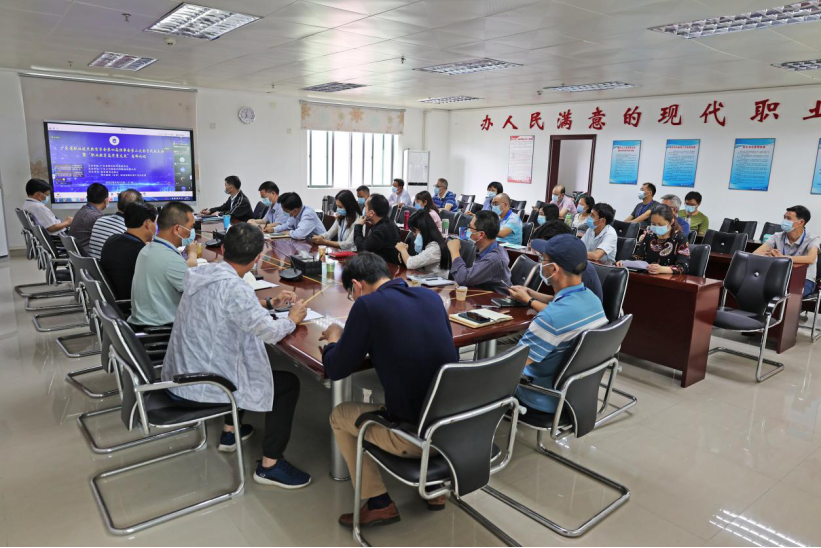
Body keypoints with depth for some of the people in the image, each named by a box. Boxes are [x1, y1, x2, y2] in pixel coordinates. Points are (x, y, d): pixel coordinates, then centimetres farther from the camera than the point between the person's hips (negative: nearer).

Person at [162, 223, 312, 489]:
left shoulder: (206, 274, 2)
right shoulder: (233, 287, -25)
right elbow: (270, 332, -26)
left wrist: (270, 303, 18)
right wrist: (292, 319, -6)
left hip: (179, 377, 9)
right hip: (198, 389, -9)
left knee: (245, 363, 33)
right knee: (289, 383, 2)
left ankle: (230, 432, 40)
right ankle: (269, 466, 8)